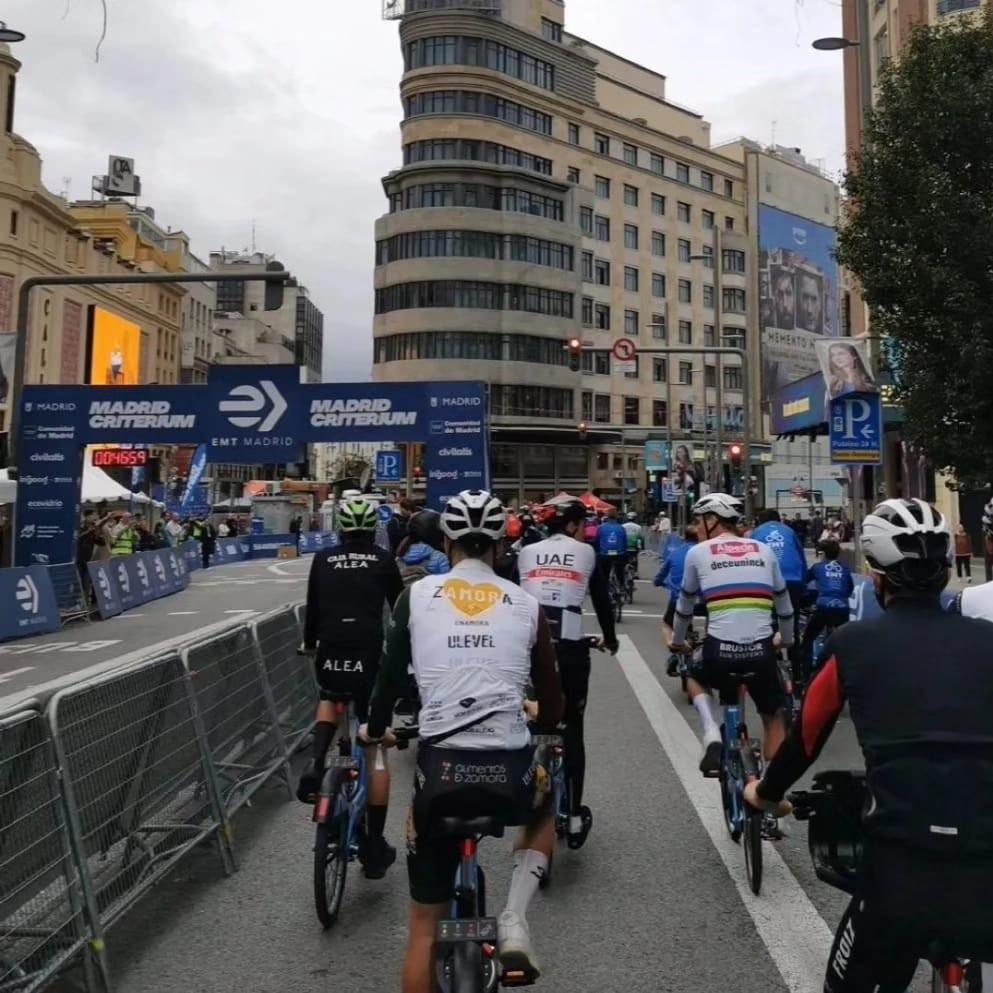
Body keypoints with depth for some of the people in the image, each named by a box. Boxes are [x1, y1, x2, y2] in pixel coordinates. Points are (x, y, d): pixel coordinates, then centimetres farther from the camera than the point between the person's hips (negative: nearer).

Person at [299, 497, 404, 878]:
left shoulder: (323, 559, 11)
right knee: (375, 749, 8)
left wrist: (310, 644, 35)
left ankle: (315, 766, 10)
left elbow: (313, 608, 17)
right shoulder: (383, 559, 6)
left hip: (330, 656, 2)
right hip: (369, 656, -2)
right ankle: (374, 848, 13)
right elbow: (399, 609, 12)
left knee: (329, 700, 36)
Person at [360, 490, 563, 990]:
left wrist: (374, 728, 35)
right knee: (543, 815, 37)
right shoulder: (525, 603, 8)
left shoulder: (417, 595, 6)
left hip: (439, 770, 0)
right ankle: (514, 921, 14)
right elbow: (551, 700, 15)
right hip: (509, 769, 0)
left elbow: (390, 673, 14)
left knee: (425, 920, 20)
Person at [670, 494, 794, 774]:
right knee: (773, 717, 25)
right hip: (762, 651, 2)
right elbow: (784, 603, 27)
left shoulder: (698, 552, 10)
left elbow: (684, 606, 22)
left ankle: (712, 736, 9)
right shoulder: (764, 550, 16)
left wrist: (677, 642, 39)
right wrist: (787, 640, 44)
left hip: (719, 650, -2)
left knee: (695, 676, 32)